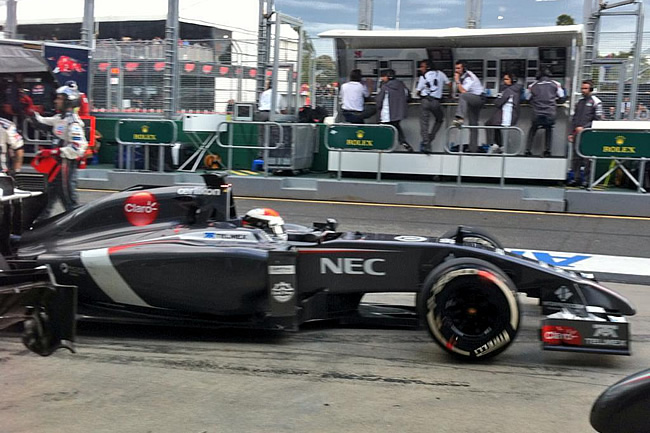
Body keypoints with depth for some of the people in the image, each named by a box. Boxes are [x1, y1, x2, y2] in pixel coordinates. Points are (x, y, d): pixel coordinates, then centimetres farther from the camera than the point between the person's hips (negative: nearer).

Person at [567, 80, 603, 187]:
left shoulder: (596, 102, -1)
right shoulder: (579, 102, 18)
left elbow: (598, 120, -7)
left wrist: (584, 128, -13)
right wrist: (571, 133, 14)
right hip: (577, 134, 6)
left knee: (587, 157, -4)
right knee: (576, 156, 7)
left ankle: (586, 179, 0)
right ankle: (574, 177, 12)